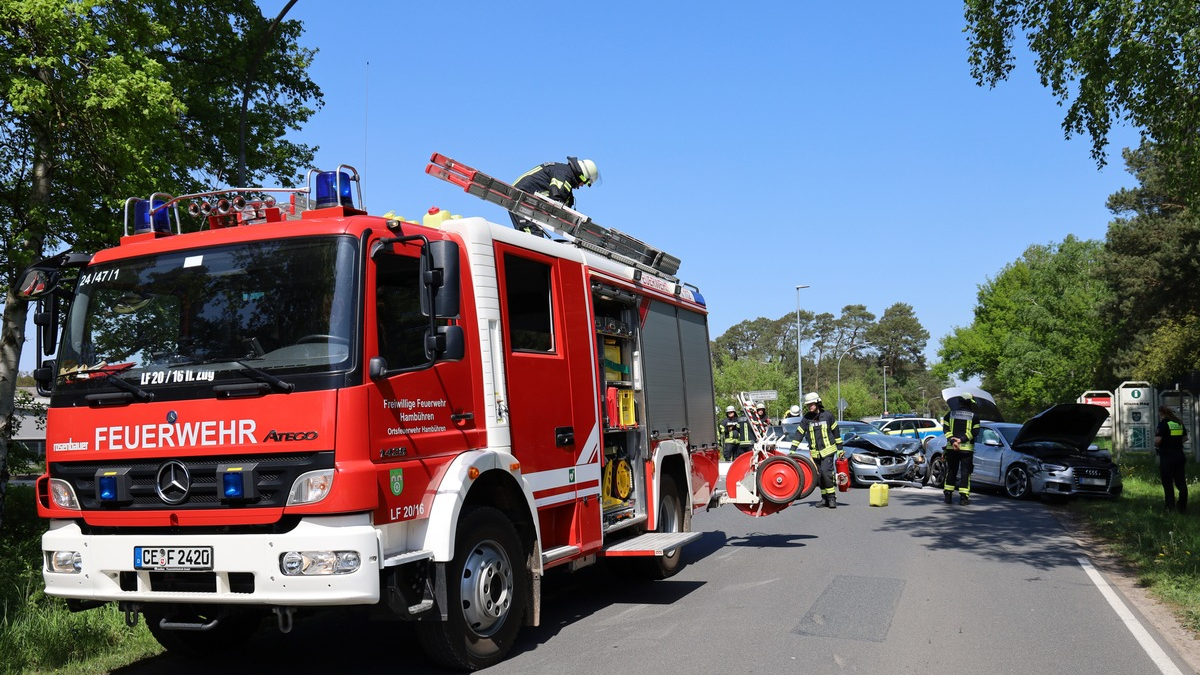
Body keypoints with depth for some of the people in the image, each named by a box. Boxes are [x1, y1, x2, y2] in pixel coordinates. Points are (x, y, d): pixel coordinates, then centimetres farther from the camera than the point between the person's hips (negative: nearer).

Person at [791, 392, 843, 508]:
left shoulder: (827, 415, -2)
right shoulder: (806, 418, 3)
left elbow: (836, 432, 7)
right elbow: (799, 434, 2)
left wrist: (840, 449, 8)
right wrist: (792, 450, -4)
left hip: (828, 450, -3)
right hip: (814, 453, 3)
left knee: (826, 472, -17)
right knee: (819, 476, 5)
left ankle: (832, 497, -6)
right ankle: (825, 498, 16)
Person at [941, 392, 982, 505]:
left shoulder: (951, 414, 8)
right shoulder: (974, 416, -1)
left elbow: (946, 429, -2)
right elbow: (975, 432, -9)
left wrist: (952, 441, -10)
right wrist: (961, 440, -13)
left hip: (951, 448, 3)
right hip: (967, 448, -3)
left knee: (951, 471, 11)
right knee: (965, 472, 2)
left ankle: (948, 495, 11)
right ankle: (964, 497, -3)